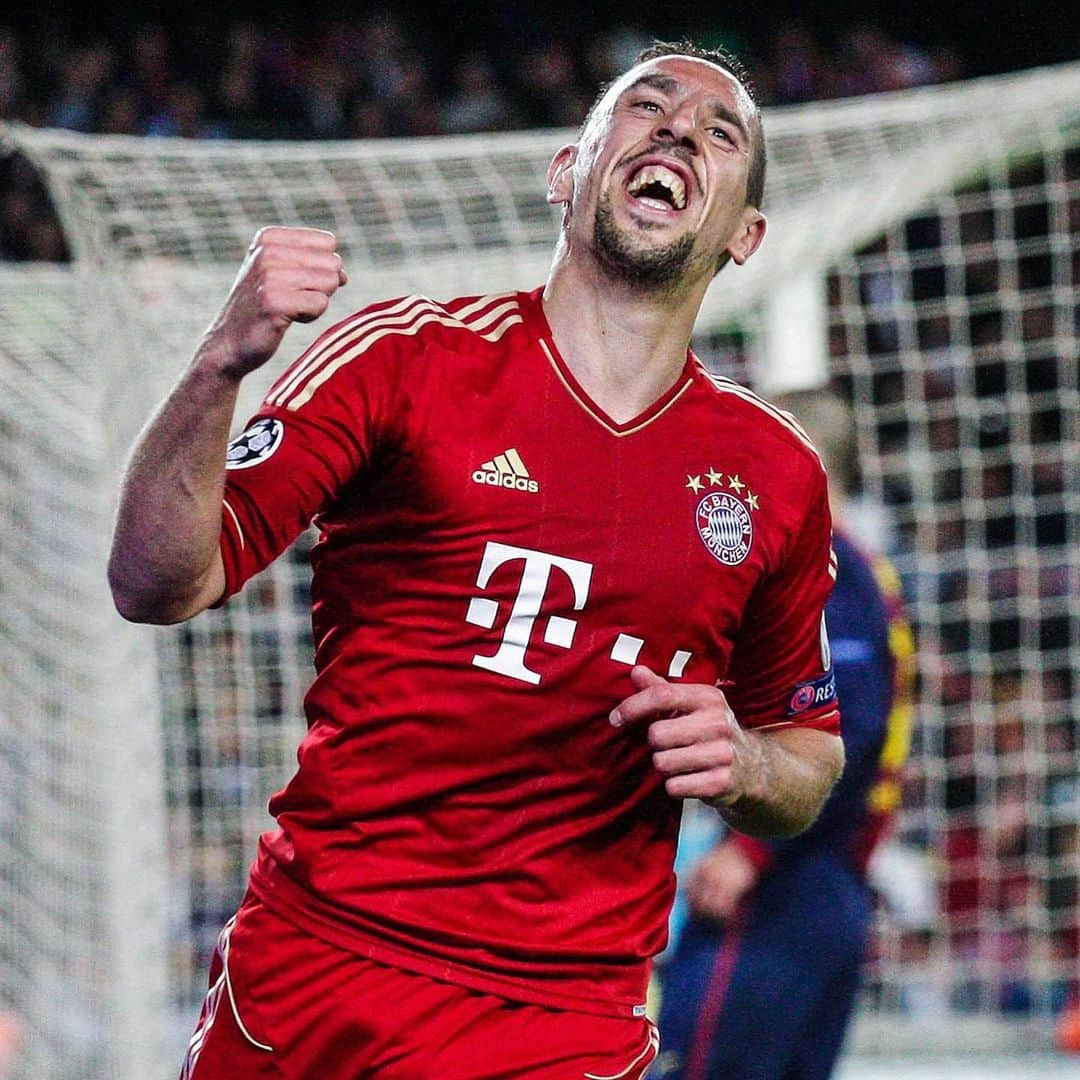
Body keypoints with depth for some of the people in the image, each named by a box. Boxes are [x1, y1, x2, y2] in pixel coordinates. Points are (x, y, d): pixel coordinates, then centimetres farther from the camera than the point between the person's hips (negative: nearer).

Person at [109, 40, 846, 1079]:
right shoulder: (407, 356, -2)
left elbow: (810, 760, 20)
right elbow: (157, 585, -9)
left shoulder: (777, 474, 7)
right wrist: (220, 365, -24)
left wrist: (746, 766, -4)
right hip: (307, 971, -2)